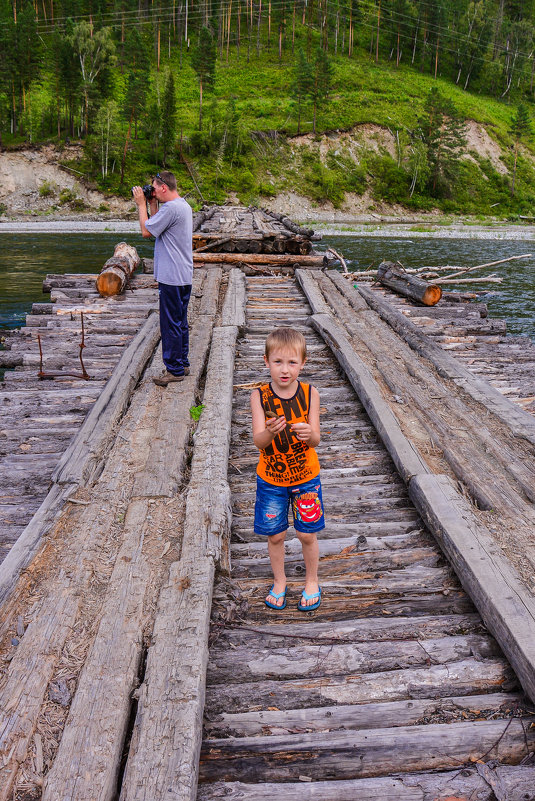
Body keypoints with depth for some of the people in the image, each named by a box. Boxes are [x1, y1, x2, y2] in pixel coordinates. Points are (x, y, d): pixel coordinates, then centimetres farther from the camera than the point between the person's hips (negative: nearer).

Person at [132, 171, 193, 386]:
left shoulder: (170, 208, -18)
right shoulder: (184, 205, 15)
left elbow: (146, 231, -13)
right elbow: (157, 226, 22)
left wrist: (141, 204, -4)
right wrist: (153, 205, 14)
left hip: (171, 277, -10)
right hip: (184, 275, 10)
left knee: (170, 324, -3)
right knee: (180, 321, 16)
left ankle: (174, 370, 3)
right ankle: (182, 364, 25)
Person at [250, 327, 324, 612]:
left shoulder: (310, 394, -12)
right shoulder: (259, 396, -13)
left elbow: (315, 440, -13)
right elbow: (258, 441, -20)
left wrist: (308, 434, -37)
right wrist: (270, 432, -42)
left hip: (305, 476, 0)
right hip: (270, 479, 0)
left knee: (307, 534, 11)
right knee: (274, 535, 13)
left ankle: (311, 582, 36)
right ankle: (279, 581, 38)